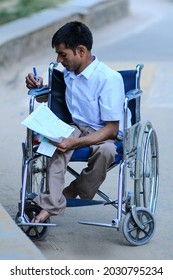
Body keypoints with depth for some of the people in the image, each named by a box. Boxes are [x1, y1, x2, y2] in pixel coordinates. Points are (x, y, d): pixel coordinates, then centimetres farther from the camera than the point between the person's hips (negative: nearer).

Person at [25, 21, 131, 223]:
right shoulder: (68, 73, 4)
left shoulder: (109, 78, -19)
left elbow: (112, 129, -20)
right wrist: (38, 86, 3)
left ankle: (76, 192, -15)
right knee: (57, 143, -30)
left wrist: (75, 142, -32)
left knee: (106, 150, -40)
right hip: (76, 128, 5)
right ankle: (51, 206, -36)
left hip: (103, 134, -5)